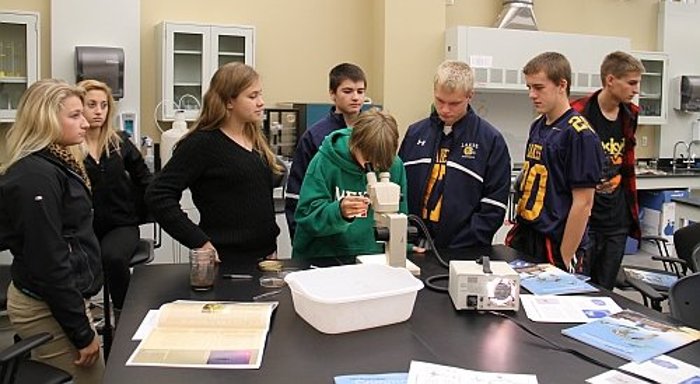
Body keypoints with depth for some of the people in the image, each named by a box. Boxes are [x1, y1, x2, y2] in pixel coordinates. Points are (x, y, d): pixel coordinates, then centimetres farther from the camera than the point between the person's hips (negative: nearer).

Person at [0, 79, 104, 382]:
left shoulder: (53, 165, 9)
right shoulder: (36, 177, -22)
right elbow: (48, 263, -23)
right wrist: (82, 332, -18)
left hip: (57, 299, 10)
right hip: (46, 308, -10)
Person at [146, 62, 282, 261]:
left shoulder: (257, 141, 9)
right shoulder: (203, 143, -11)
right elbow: (157, 196, -17)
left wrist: (272, 246, 12)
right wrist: (200, 243, -20)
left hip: (263, 256, 6)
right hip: (226, 261, -6)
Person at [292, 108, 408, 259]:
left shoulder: (395, 165, -2)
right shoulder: (325, 161, -10)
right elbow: (306, 216, -13)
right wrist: (339, 211, -29)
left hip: (372, 258, 3)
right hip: (322, 258, -2)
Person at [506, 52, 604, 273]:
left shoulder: (579, 134, -15)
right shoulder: (537, 126, 8)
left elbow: (583, 203, -16)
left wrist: (564, 259, -16)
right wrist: (517, 230, 9)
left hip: (554, 246, -7)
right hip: (524, 237, 7)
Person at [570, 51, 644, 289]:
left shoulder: (630, 115, 6)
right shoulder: (578, 115, -14)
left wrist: (632, 212, 17)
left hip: (617, 221, 6)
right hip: (584, 219, -5)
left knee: (605, 290, 13)